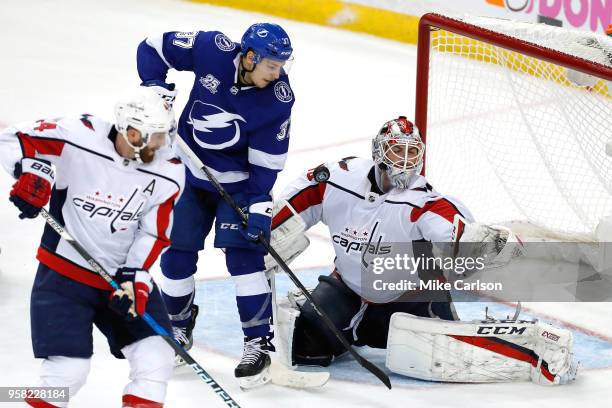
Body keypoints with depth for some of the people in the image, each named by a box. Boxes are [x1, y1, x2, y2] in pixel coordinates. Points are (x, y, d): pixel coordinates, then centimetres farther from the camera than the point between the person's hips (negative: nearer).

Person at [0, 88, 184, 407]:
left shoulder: (168, 174, -8)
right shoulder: (78, 138, -18)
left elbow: (154, 234, -4)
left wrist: (135, 278, -15)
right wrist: (32, 171, -26)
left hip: (125, 274, 4)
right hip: (64, 271, -3)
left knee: (154, 352, -5)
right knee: (69, 367, -8)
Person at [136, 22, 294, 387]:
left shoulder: (278, 98, -23)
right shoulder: (212, 50, -23)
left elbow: (267, 158, -17)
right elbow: (154, 47, -10)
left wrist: (260, 203, -24)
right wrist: (156, 87, -23)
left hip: (238, 181, -3)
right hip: (190, 169, 3)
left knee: (243, 253, -15)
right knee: (178, 252, 6)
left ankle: (259, 343, -7)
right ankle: (180, 329, 29)